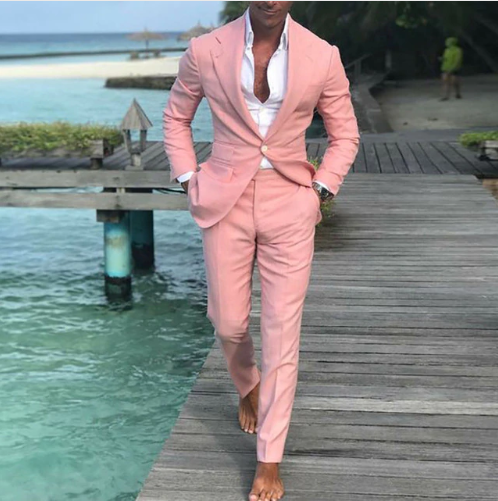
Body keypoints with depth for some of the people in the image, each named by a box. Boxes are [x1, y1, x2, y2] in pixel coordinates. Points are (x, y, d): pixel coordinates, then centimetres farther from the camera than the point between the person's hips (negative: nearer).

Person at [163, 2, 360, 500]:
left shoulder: (322, 57, -6)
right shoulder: (205, 51, -5)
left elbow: (345, 135, 7)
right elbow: (176, 116, 12)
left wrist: (319, 191, -3)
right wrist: (189, 180, 3)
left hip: (289, 207, 0)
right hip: (225, 205, 1)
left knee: (282, 335, 1)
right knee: (228, 323, 10)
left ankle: (269, 461, 14)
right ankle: (248, 388, 46)